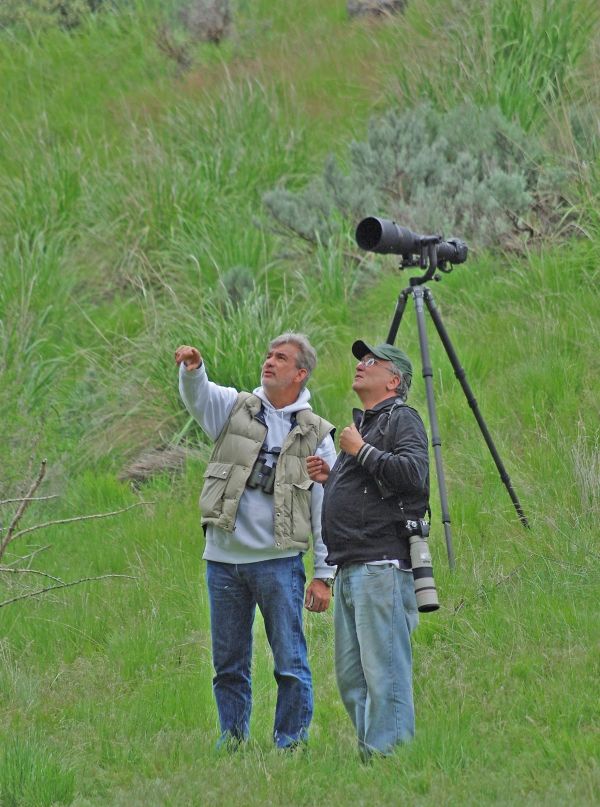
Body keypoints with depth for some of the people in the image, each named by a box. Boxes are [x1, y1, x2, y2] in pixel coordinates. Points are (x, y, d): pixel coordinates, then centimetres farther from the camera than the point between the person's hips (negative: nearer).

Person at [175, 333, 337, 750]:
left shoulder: (316, 435, 5)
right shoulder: (234, 408, 10)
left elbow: (327, 511, 3)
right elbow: (198, 394, -11)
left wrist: (325, 575, -2)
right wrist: (192, 369, -35)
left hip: (278, 562, -2)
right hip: (224, 559, 2)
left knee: (290, 663, -4)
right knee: (228, 664, 8)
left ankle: (291, 744, 4)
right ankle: (232, 741, 17)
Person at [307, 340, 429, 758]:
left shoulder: (402, 420, -2)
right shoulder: (363, 424, 26)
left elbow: (413, 473, -20)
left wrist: (362, 451, -12)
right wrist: (329, 478, 15)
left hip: (383, 564, -10)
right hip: (350, 567, 10)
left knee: (385, 671, -12)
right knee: (351, 676, 9)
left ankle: (388, 754, -12)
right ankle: (369, 753, 13)